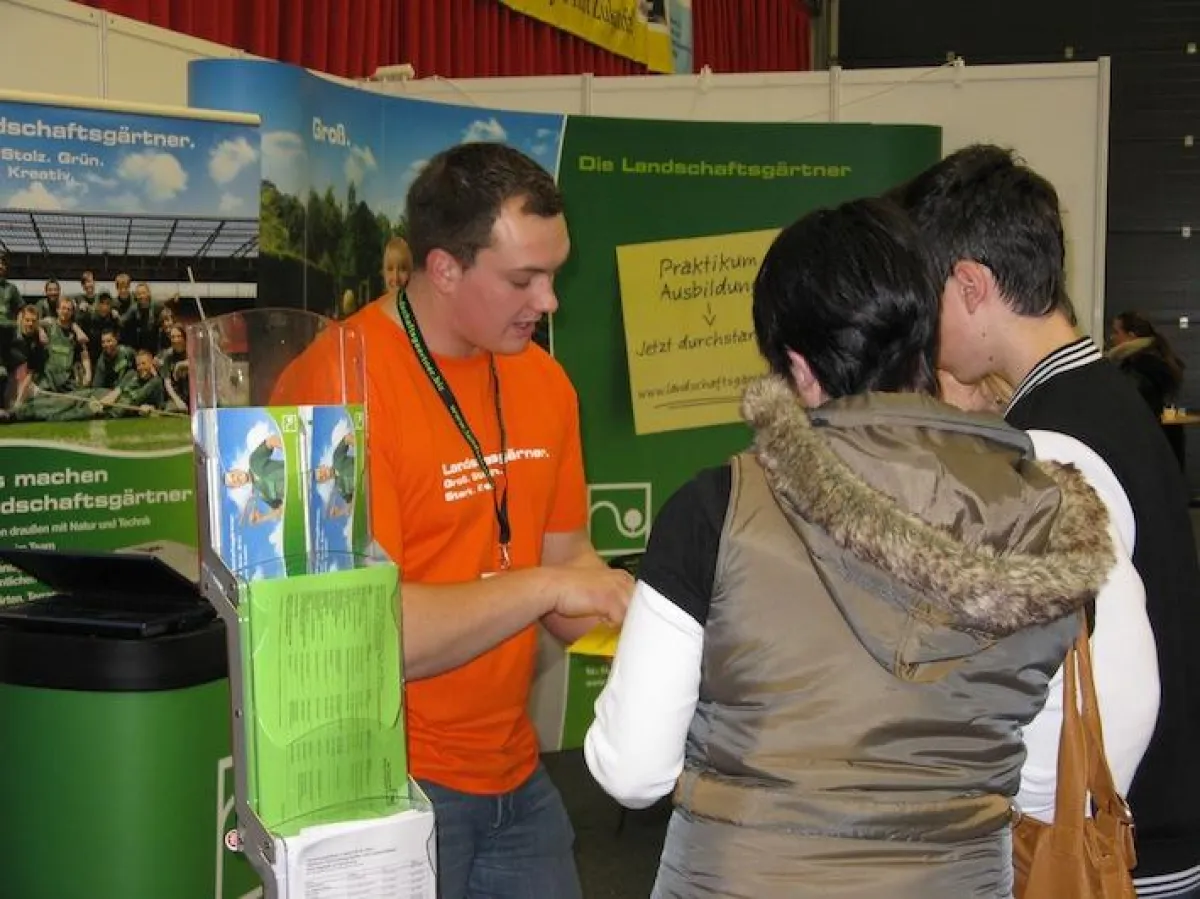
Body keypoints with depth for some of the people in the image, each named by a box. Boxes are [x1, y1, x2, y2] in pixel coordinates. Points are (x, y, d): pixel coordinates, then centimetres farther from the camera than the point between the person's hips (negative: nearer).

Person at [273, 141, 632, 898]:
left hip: (515, 776, 7)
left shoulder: (542, 378, 4)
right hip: (387, 788, -6)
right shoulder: (341, 381, -18)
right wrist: (544, 586, -21)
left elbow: (568, 559, 9)